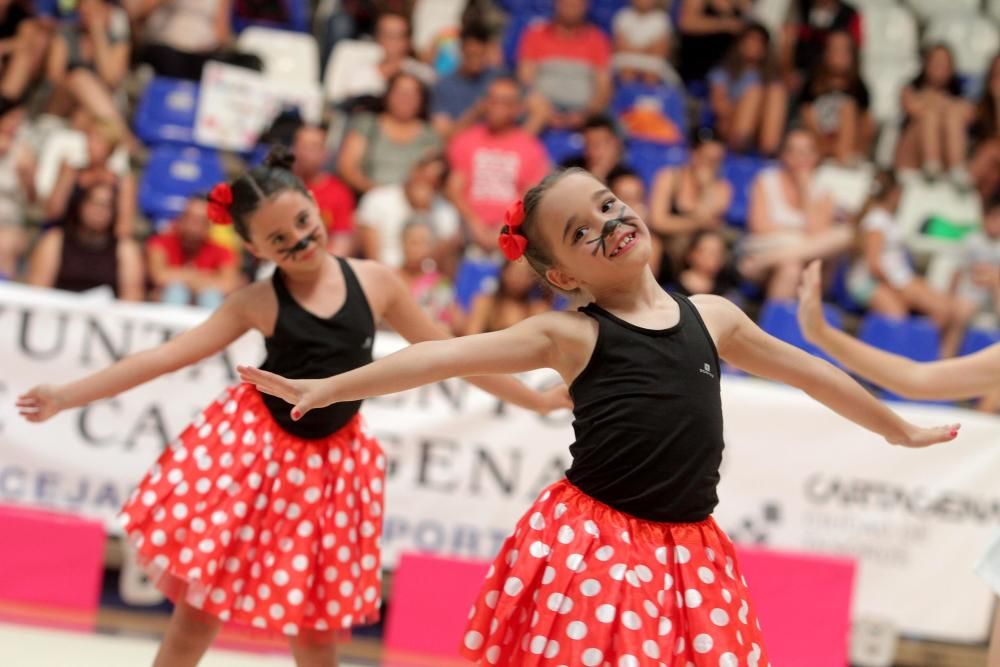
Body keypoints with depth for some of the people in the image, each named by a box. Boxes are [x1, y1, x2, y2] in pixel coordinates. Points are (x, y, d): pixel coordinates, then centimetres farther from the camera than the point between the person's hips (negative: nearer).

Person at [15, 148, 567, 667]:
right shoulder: (257, 304, -8)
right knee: (200, 602, 0)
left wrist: (537, 400, 9)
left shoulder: (374, 282, -5)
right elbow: (164, 357, -10)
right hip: (252, 450, -1)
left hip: (331, 461, 1)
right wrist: (66, 396, -16)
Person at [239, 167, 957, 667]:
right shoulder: (571, 335, -3)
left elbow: (807, 370, 23)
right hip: (589, 547, -4)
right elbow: (443, 356, -11)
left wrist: (900, 429, 34)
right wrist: (324, 388, -19)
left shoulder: (712, 316, 9)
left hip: (688, 555, 4)